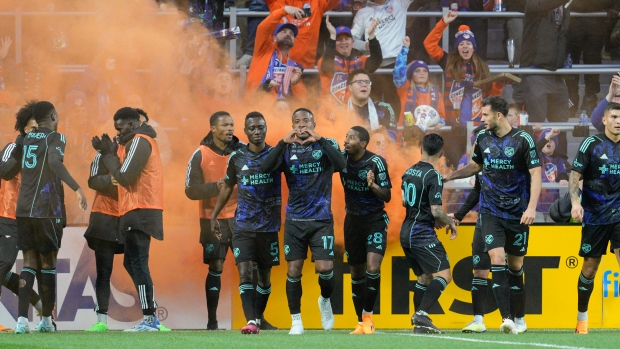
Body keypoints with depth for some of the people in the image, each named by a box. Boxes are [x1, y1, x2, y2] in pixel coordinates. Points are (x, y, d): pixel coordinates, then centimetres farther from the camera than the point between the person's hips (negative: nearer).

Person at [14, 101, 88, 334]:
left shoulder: (26, 139, 14)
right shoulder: (55, 138, -4)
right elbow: (54, 162, -24)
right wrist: (76, 188, -29)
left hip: (24, 209, 5)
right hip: (47, 209, -5)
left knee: (29, 263, 4)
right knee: (48, 262, 7)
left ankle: (22, 320, -10)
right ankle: (46, 320, 14)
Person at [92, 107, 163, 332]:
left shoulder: (139, 142, -11)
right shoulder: (140, 141, 20)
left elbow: (125, 178, -17)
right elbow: (125, 173, 16)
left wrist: (109, 154, -6)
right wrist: (109, 151, 5)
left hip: (139, 212, -11)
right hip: (139, 211, 11)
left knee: (138, 264, -12)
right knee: (132, 263, 14)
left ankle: (149, 320, -14)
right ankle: (150, 317, 15)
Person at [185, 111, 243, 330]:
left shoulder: (242, 151, 2)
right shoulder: (200, 155, -3)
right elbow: (191, 190, -6)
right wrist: (215, 187, -21)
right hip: (213, 219, -2)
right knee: (215, 268, -2)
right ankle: (212, 320, 4)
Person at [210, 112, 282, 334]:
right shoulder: (237, 157, 4)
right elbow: (227, 187, 16)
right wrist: (214, 216, 17)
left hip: (269, 226, 0)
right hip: (243, 225, 0)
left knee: (264, 276, 8)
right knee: (245, 272, -14)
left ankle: (258, 318, 21)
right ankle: (251, 321, -21)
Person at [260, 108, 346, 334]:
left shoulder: (326, 145, 0)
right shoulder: (287, 149, 4)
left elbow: (341, 164, -19)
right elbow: (265, 169, -11)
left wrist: (320, 140, -26)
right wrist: (284, 143, -21)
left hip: (321, 218, -2)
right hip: (295, 220, 2)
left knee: (325, 267, -10)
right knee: (293, 270, 0)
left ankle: (325, 300, 21)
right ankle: (296, 321, 10)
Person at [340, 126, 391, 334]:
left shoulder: (376, 162, -16)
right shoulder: (342, 159, -5)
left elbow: (387, 196, -12)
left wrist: (373, 185, -32)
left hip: (375, 220, -4)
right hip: (353, 221, 4)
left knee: (373, 268, -20)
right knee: (356, 273, 8)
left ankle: (368, 316, -6)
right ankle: (361, 323, 17)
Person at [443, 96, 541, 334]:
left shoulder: (523, 140, -9)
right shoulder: (482, 138, 5)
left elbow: (535, 174, -9)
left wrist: (532, 207, -18)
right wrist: (449, 176, 18)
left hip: (518, 214, -2)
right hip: (491, 212, 2)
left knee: (516, 265, 6)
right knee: (497, 259, -15)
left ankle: (519, 318, 21)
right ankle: (506, 318, -21)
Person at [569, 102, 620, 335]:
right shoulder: (591, 144, -4)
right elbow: (575, 176, -5)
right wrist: (575, 202, -19)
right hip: (594, 217, -2)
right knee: (589, 268, 6)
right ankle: (582, 317, 22)